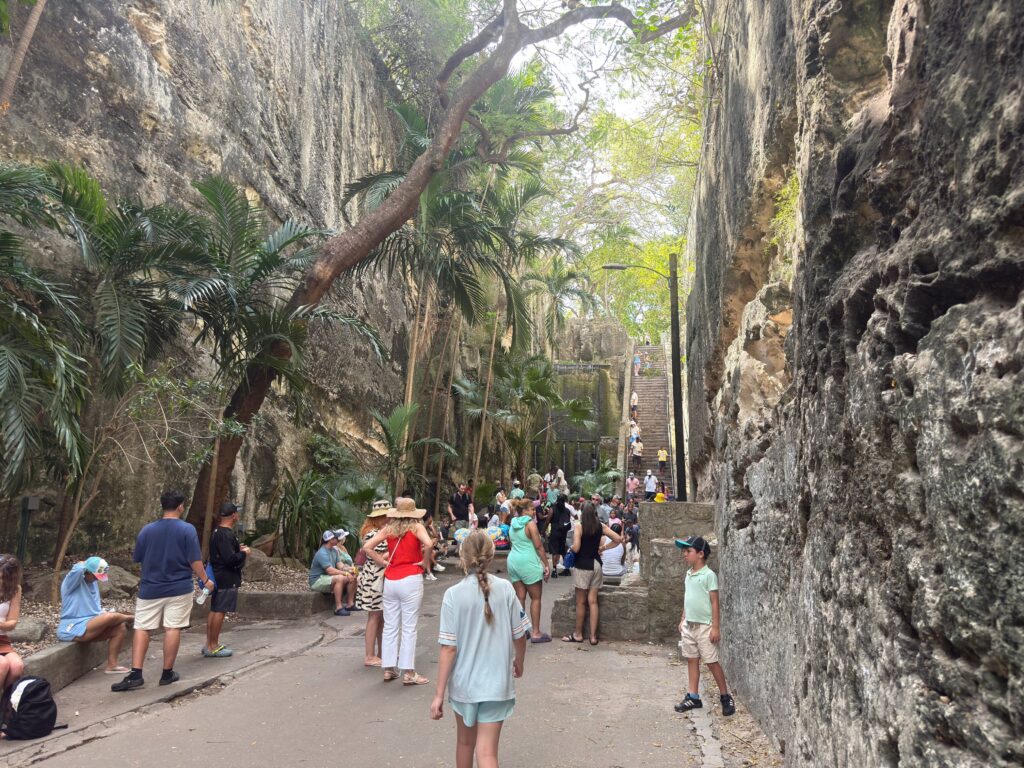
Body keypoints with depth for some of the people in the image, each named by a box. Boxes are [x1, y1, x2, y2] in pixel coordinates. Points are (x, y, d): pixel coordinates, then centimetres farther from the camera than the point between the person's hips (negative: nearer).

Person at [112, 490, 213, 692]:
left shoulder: (147, 530, -1)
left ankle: (135, 674, 2)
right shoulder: (187, 529, -10)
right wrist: (205, 580, 3)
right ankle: (167, 673, 11)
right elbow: (195, 561, -11)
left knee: (142, 628, 7)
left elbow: (136, 558, 9)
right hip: (179, 588, -2)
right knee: (173, 629, 4)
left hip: (150, 589, 2)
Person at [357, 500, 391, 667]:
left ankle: (381, 652, 22)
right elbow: (379, 559, -21)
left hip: (379, 578, 10)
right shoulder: (375, 534, -18)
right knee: (374, 617, -3)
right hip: (374, 579, -10)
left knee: (382, 617, 14)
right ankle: (370, 656, 4)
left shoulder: (379, 532, 13)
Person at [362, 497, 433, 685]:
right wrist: (425, 562, -7)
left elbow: (367, 547, 1)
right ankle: (408, 673, 5)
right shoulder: (416, 527, -4)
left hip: (390, 580, 4)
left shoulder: (388, 529, 7)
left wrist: (383, 562, 7)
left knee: (390, 626, 12)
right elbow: (428, 544, -22)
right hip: (410, 580, -4)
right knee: (409, 627, 1)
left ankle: (388, 668, 20)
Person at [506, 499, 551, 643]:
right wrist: (547, 565, -8)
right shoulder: (530, 523, -11)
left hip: (513, 561, 7)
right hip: (528, 562, -7)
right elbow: (539, 546, -12)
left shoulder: (513, 523, 9)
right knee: (536, 598, 3)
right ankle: (536, 633, 4)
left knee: (520, 598, 10)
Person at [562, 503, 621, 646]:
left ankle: (578, 634, 18)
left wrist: (570, 547, 1)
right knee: (593, 601, 9)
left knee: (581, 602, 7)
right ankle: (593, 636, 11)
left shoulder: (579, 527, -12)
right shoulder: (601, 526, 2)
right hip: (596, 564, 5)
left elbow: (576, 548, -20)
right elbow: (618, 539, 2)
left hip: (582, 566, -4)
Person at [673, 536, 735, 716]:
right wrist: (682, 619, 17)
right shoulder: (688, 574, 8)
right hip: (689, 625, 7)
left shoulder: (709, 575, -15)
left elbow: (715, 603, -14)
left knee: (711, 662, 1)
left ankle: (726, 697, 17)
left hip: (705, 626, -7)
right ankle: (693, 697, 20)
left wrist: (715, 627, -16)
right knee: (692, 660, 11)